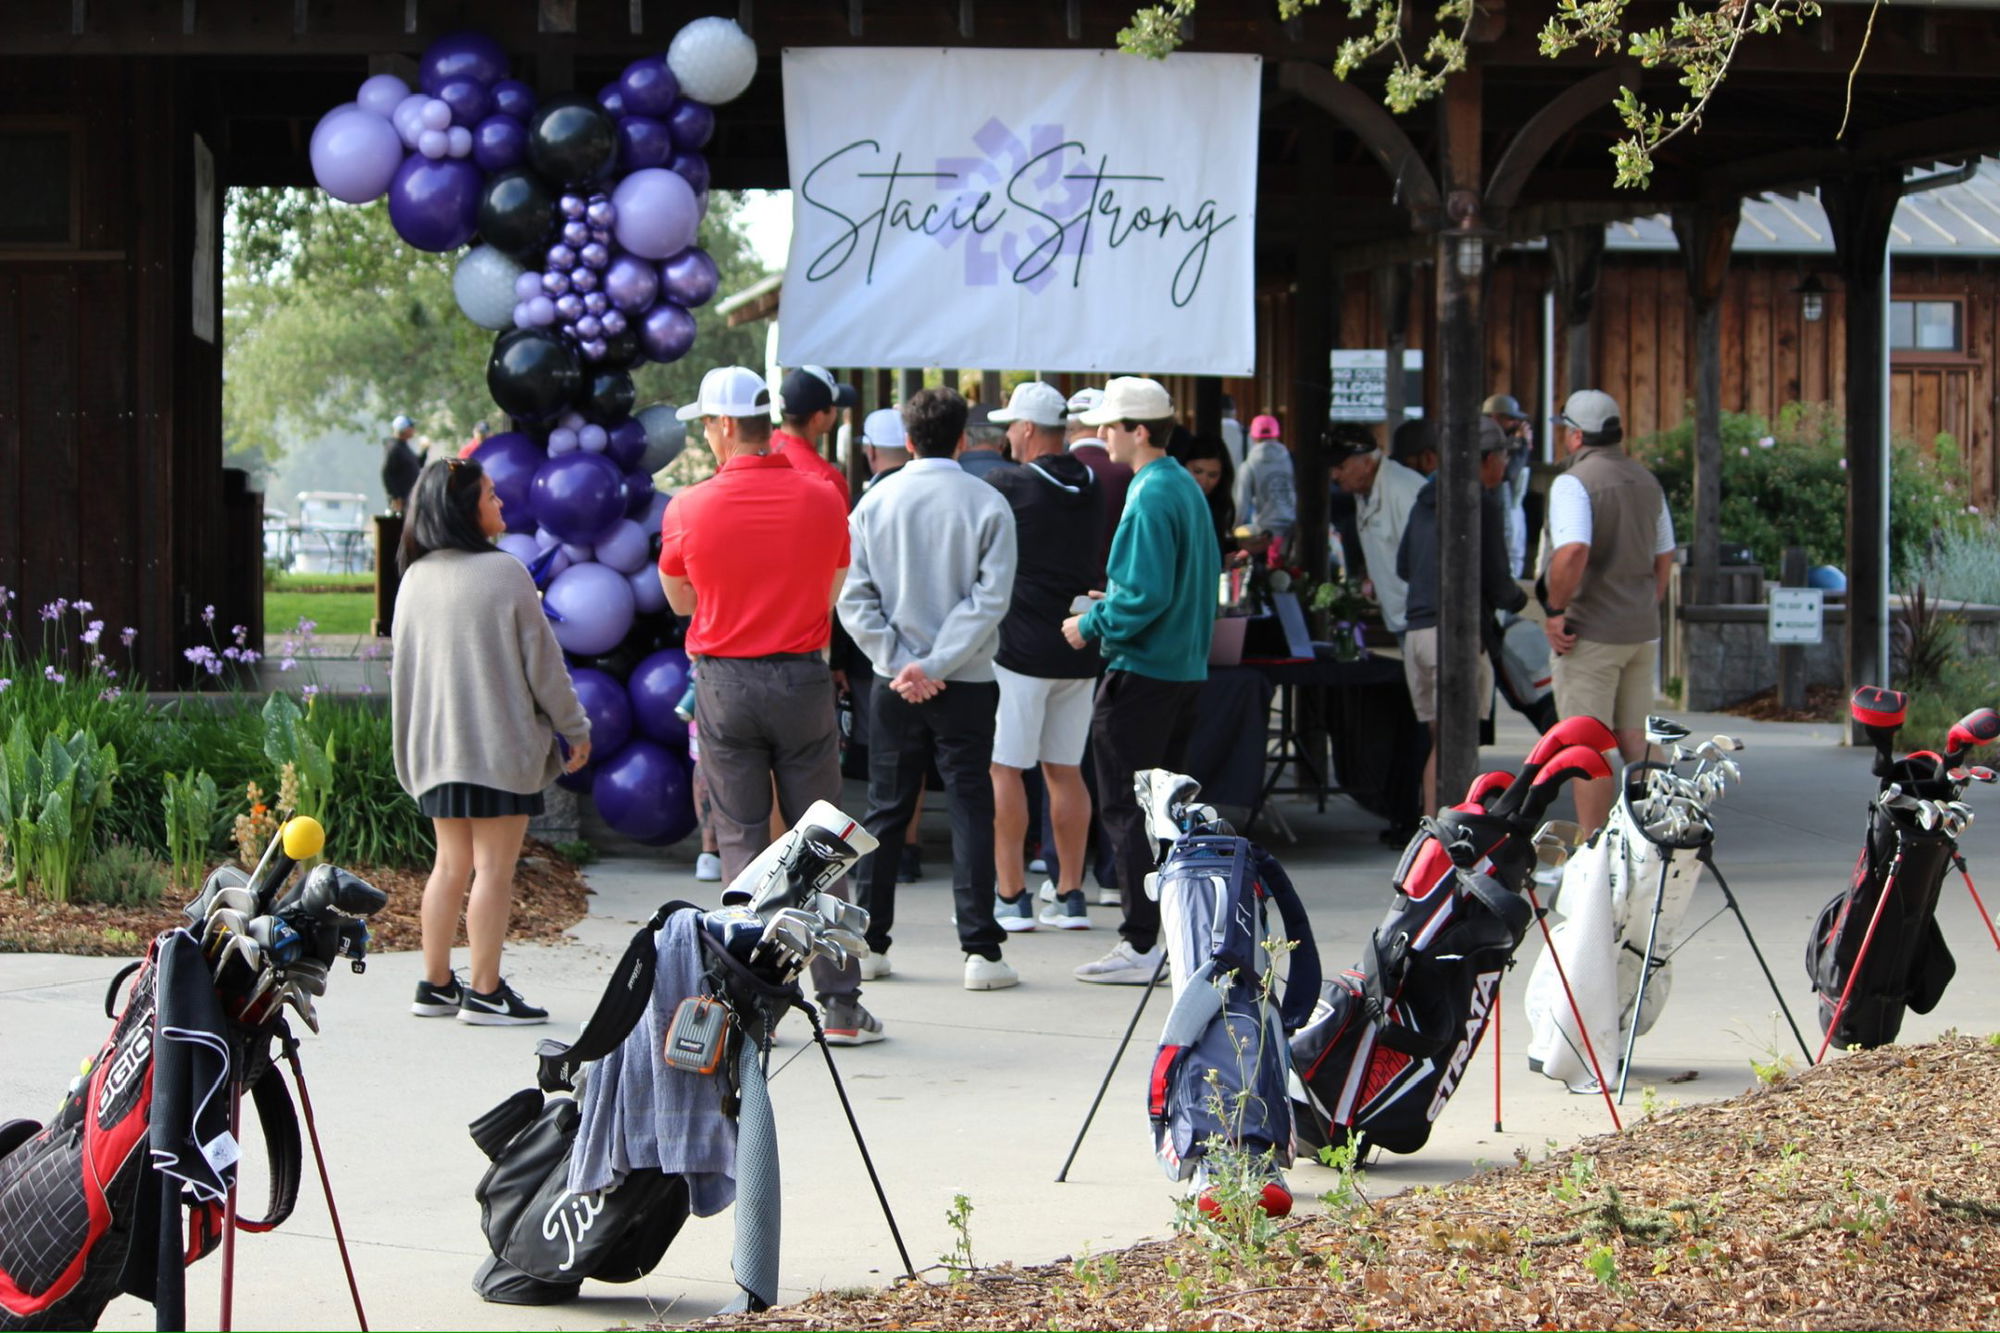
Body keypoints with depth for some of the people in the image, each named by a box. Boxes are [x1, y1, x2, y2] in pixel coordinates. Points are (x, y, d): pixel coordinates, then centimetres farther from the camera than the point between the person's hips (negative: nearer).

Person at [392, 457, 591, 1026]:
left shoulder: (415, 579, 5)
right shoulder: (504, 573, -12)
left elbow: (402, 665, 12)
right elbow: (541, 659, -9)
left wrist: (411, 747, 22)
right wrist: (575, 727, 3)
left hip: (436, 746, 6)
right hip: (501, 745, -6)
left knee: (450, 864, 14)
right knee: (494, 867, -1)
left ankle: (435, 985, 17)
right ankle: (484, 990, 1)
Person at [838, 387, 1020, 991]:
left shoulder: (875, 503, 2)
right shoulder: (987, 505, -5)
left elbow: (854, 599, -2)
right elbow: (989, 598, -12)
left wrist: (901, 664, -6)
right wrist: (935, 665, -11)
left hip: (893, 685, 2)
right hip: (967, 686, -2)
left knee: (885, 812, 11)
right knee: (970, 811, 1)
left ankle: (868, 942, 14)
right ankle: (981, 951, -3)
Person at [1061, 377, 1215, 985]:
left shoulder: (1150, 497, -17)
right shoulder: (1188, 489, 12)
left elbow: (1145, 597, -23)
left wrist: (1093, 624, -9)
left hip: (1141, 671, -9)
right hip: (1186, 667, 10)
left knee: (1126, 810, -5)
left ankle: (1141, 945, -6)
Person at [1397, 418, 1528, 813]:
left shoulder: (1426, 500, 16)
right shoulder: (1483, 502, -7)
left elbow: (1402, 567, 24)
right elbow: (1496, 583, -9)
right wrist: (1519, 599, 11)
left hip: (1416, 629, 8)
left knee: (1440, 741, 13)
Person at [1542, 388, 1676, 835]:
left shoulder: (1574, 482, -14)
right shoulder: (1647, 480, 11)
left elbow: (1573, 552, -29)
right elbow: (1665, 557, 16)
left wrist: (1555, 609, -19)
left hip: (1591, 633, -7)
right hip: (1643, 631, 7)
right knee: (1634, 740, 13)